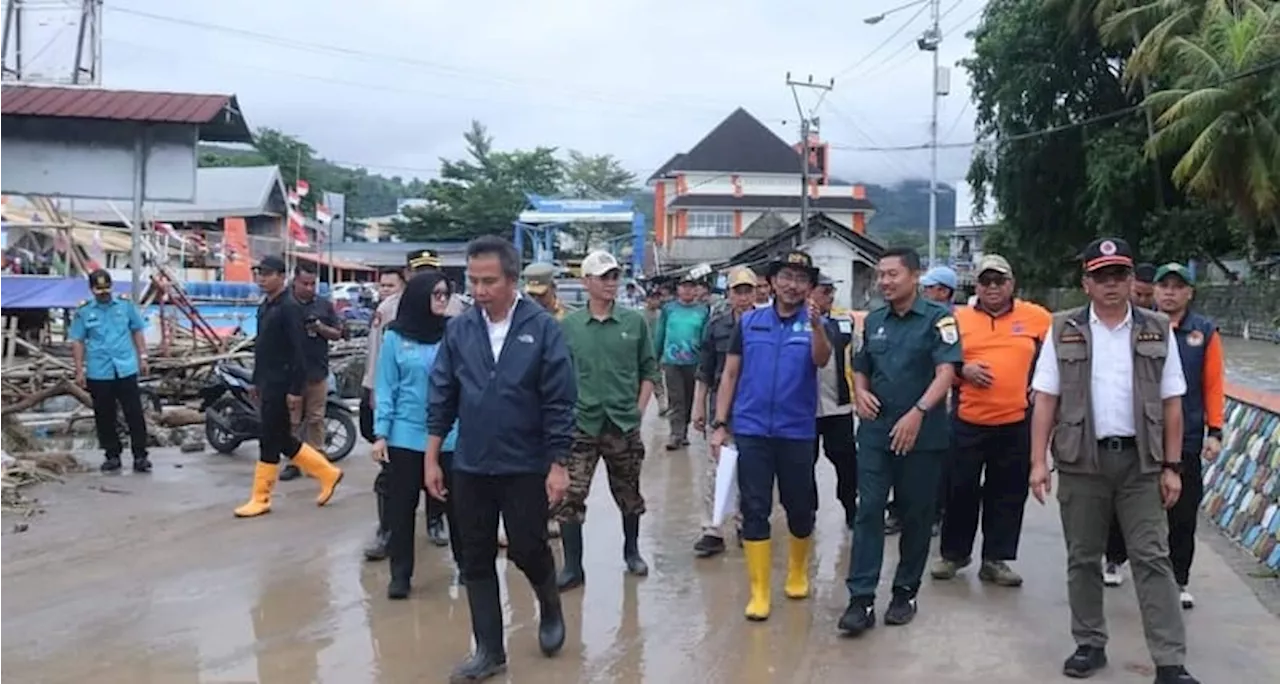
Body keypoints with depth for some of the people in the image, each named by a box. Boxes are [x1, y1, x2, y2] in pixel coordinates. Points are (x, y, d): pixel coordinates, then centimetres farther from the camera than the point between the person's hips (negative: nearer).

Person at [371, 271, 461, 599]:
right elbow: (386, 388, 0)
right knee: (401, 506, 6)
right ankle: (400, 574, 17)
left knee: (456, 503, 8)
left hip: (449, 437, 0)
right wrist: (380, 433, -5)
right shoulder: (395, 336, -1)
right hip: (405, 436, 0)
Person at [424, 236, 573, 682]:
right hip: (470, 468, 4)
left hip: (526, 468, -3)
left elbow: (559, 402, -9)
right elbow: (442, 397, 4)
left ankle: (550, 608, 37)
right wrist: (432, 459, 3)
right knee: (476, 561, 9)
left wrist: (558, 465, -10)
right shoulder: (459, 329, 0)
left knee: (527, 550, 6)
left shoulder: (542, 328, -10)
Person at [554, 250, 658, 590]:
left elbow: (649, 369, 7)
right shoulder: (569, 326, 0)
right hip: (581, 424, -1)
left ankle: (631, 550, 37)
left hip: (624, 423, 1)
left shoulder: (634, 322, 1)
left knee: (629, 493, 15)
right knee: (570, 496, -6)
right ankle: (573, 566, 4)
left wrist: (639, 408, 0)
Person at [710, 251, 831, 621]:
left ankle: (798, 573, 34)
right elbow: (730, 374, 6)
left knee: (800, 508, 11)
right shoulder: (749, 322, 4)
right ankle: (759, 592, 7)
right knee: (754, 510, 1)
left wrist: (817, 325, -41)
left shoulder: (814, 324, -1)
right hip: (751, 431, 1)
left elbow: (821, 360, -22)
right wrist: (719, 424, 0)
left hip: (797, 432, 0)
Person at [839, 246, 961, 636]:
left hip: (923, 435, -3)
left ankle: (905, 593, 21)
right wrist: (860, 393, 1)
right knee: (868, 511, -3)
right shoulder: (873, 321, 12)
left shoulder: (938, 318, -4)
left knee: (916, 515, 7)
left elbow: (946, 372, -14)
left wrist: (918, 412, -26)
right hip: (875, 431, 4)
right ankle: (861, 599, -3)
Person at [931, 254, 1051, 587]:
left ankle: (996, 560, 20)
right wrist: (963, 370, -10)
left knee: (1008, 494, 8)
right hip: (967, 422, 0)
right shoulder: (959, 318, 4)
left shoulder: (1036, 317, 4)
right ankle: (953, 553, 23)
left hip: (1016, 423, 0)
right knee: (961, 490, 7)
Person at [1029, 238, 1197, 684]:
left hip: (1141, 461, 0)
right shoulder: (1064, 330, 2)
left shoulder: (1158, 331, 5)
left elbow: (1171, 404, 5)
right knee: (1083, 559, 9)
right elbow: (1045, 400, 1)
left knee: (1152, 559, 0)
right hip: (1081, 461, 0)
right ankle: (1089, 645, 22)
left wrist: (1171, 467, 0)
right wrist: (1038, 462, -5)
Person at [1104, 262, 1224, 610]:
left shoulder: (1205, 332, 2)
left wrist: (1215, 431, -2)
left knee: (1182, 516, 6)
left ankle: (1179, 582, 18)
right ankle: (1114, 561, 34)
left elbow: (1213, 385, 2)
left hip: (1186, 441, 0)